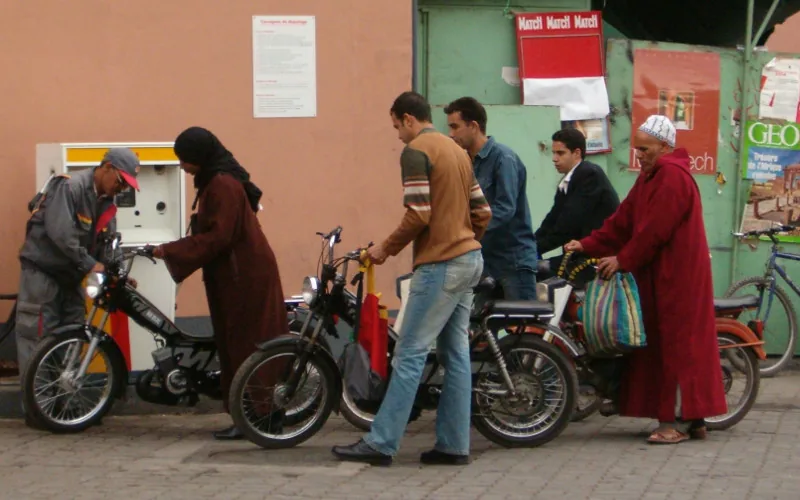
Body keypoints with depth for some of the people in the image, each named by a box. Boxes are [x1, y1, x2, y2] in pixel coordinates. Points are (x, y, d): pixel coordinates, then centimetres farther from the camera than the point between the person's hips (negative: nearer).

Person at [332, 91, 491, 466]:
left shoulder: (416, 151, -9)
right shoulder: (457, 150, 17)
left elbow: (418, 214, -18)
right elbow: (483, 211, 16)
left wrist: (386, 248, -7)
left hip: (440, 265, -9)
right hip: (469, 261, 9)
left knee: (409, 354, -7)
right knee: (455, 354, 9)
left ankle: (381, 443, -6)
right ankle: (453, 445, 10)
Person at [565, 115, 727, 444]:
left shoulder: (673, 176, -15)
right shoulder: (651, 176, 18)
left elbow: (654, 229, -20)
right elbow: (624, 220, 15)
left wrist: (623, 260, -14)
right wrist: (588, 246, 6)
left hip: (678, 275, -10)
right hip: (657, 273, 10)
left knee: (676, 343, -8)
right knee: (661, 343, 9)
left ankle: (679, 421, -6)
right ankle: (691, 417, 12)